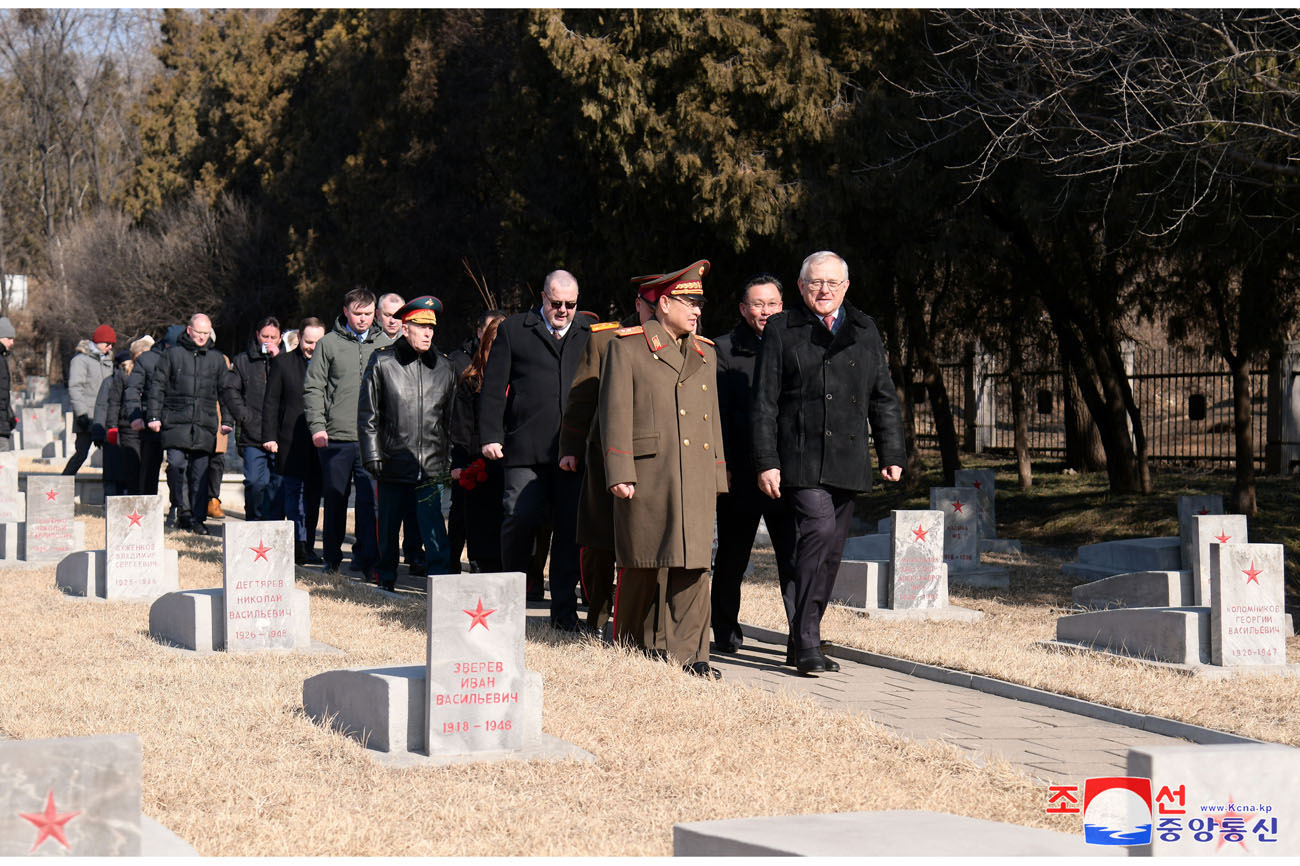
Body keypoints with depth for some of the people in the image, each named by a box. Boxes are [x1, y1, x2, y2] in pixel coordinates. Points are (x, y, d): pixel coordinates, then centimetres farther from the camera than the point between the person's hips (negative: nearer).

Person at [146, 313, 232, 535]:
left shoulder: (217, 358, 14)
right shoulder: (173, 354, 6)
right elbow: (157, 386, 7)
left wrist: (227, 420, 11)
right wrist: (154, 416, 1)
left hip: (205, 424, 2)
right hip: (176, 422, -2)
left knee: (200, 473, 2)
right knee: (176, 463, -17)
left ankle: (197, 518, 8)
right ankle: (183, 508, -3)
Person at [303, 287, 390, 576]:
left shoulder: (384, 344, 9)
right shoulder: (329, 343, 4)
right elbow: (313, 388, 4)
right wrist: (317, 426, -6)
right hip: (336, 437, 0)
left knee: (371, 500, -7)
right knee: (334, 499, 8)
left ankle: (367, 558, -3)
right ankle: (332, 559, 18)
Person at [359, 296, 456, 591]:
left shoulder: (443, 366, 8)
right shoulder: (382, 362, 0)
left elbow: (451, 417, 14)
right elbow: (367, 414, 2)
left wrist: (450, 458, 11)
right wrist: (372, 456, -4)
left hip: (430, 465, 1)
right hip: (393, 462, 0)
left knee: (432, 521, -11)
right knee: (389, 522, 10)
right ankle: (387, 578, 26)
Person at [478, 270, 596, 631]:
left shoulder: (591, 333, 14)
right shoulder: (514, 330, 8)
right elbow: (494, 387, 6)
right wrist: (491, 435, -3)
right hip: (526, 449, -2)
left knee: (569, 528, 1)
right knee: (521, 517, -9)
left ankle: (564, 611, 9)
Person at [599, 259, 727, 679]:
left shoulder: (705, 354, 18)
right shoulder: (627, 347, 1)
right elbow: (615, 412, -4)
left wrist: (717, 477, 15)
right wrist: (620, 474, -11)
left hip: (696, 479, 4)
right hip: (646, 476, -4)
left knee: (693, 565, -2)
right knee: (642, 566, 3)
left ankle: (688, 654, -1)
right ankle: (631, 650, 17)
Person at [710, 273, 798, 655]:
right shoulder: (724, 350, 4)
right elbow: (717, 413, -1)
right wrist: (722, 465, -10)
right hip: (739, 475, -1)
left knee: (795, 557, -7)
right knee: (731, 558, 10)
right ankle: (726, 633, 21)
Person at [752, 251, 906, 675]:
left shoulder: (864, 331, 15)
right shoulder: (782, 330, 3)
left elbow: (883, 398, 18)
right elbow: (764, 402, 0)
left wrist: (892, 454, 10)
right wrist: (766, 462, -8)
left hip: (847, 460, 5)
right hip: (801, 457, -5)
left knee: (830, 552, 7)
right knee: (818, 530, -21)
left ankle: (801, 643, 19)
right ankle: (806, 643, -20)